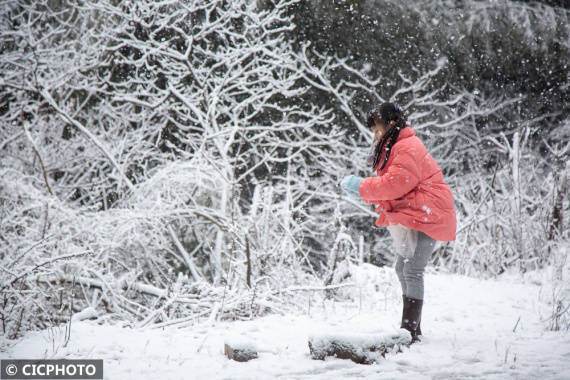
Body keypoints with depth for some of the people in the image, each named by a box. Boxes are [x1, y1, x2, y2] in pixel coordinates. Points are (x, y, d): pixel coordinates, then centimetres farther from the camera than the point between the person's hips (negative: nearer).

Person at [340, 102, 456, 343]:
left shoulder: (407, 149, -14)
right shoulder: (395, 148, 20)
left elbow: (396, 184, -23)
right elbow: (390, 186, 18)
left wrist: (362, 187, -15)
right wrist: (363, 189, 2)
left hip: (426, 215, -11)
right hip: (412, 217, 11)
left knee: (412, 271, -15)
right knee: (403, 269, 15)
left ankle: (410, 330, -15)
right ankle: (411, 328, 23)